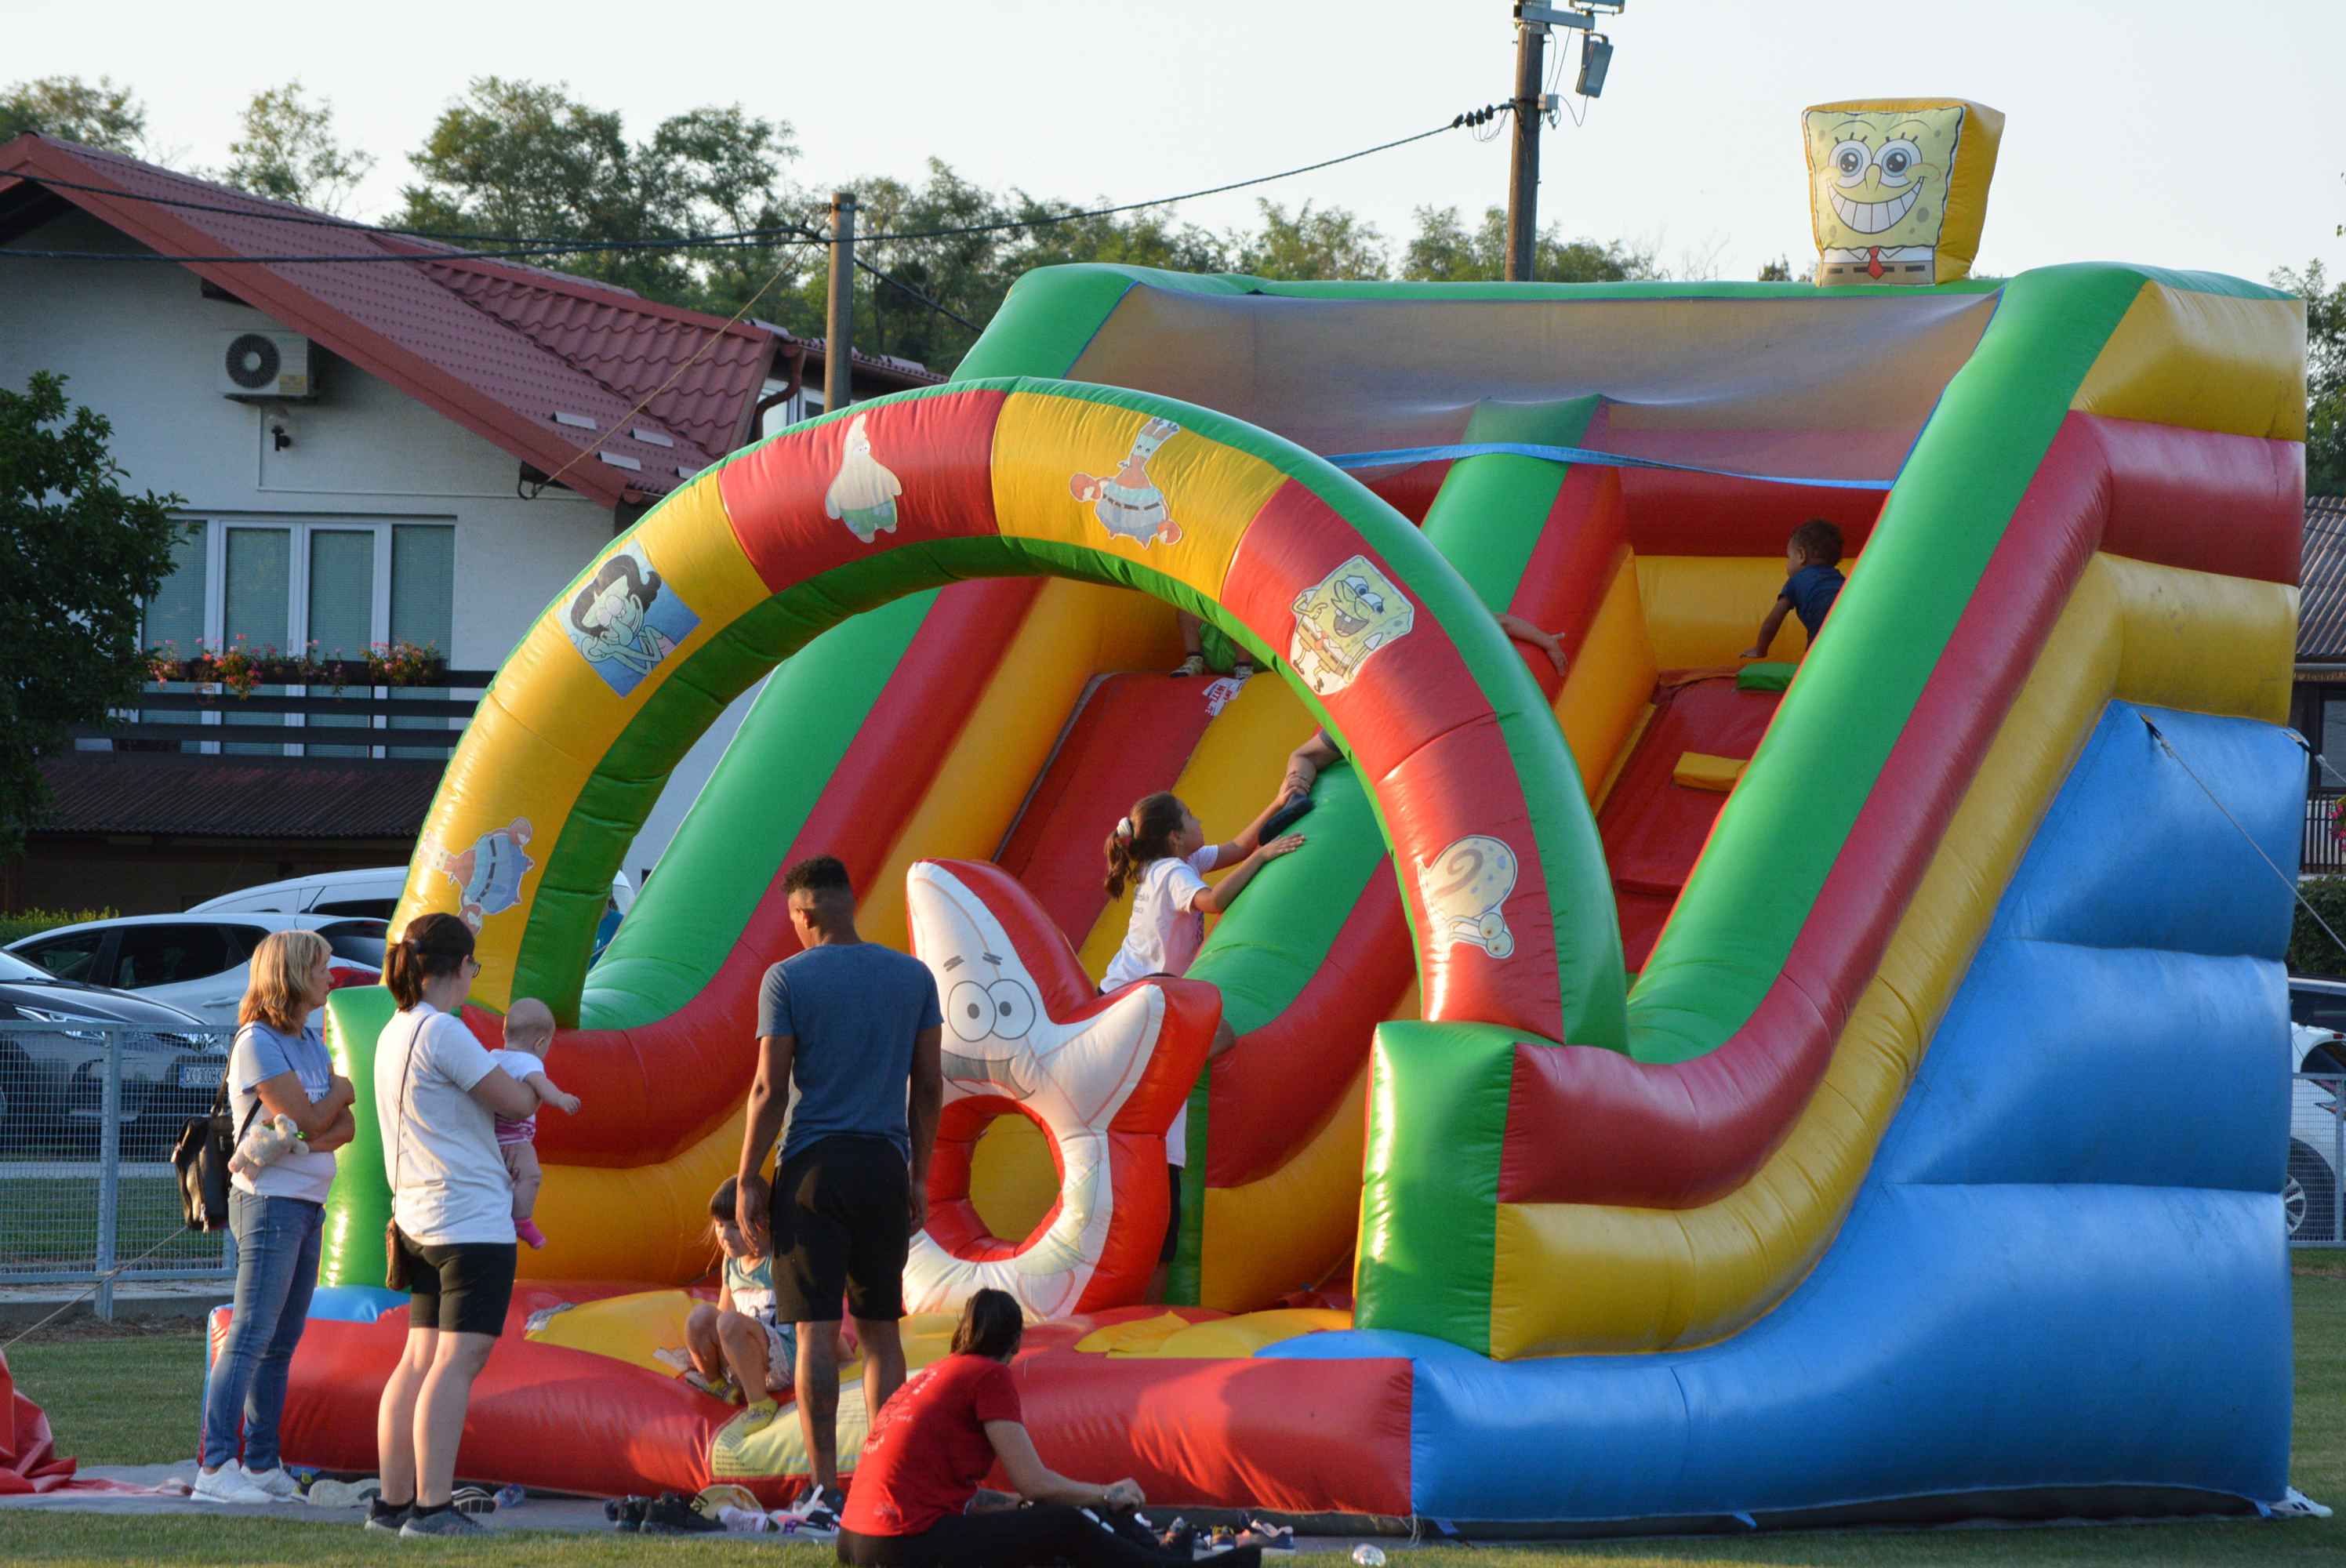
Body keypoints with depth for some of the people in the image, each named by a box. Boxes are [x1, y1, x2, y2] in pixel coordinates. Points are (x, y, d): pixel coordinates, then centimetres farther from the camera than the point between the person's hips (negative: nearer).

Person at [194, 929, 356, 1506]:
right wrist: (342, 1089, 3)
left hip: (309, 1205, 9)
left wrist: (322, 1134, -13)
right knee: (251, 1337, -13)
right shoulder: (258, 1043, -12)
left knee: (282, 1342, 8)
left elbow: (344, 1124, 9)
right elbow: (308, 1120, -15)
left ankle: (262, 1463, 11)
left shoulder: (311, 1041, 15)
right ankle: (215, 1466, -16)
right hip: (270, 1200, -9)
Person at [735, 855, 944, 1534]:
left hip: (814, 1170, -4)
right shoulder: (913, 977, 7)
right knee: (880, 1330, 10)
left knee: (816, 1331, -2)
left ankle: (825, 1489, -6)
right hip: (886, 1166, 4)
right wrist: (918, 1177, 17)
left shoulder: (788, 979, -4)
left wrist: (748, 1180, -1)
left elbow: (769, 1088, -7)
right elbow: (929, 1085, 9)